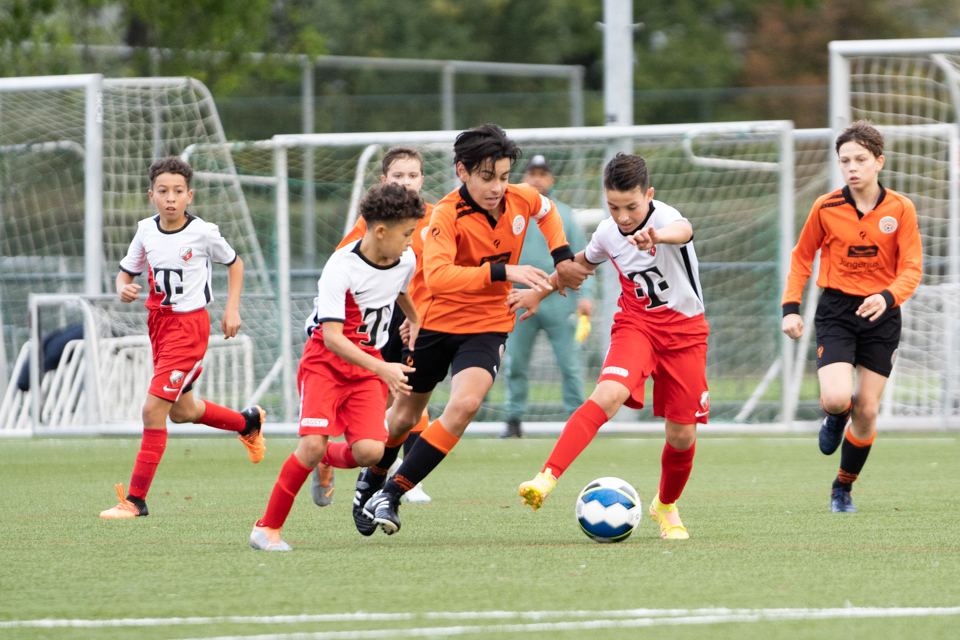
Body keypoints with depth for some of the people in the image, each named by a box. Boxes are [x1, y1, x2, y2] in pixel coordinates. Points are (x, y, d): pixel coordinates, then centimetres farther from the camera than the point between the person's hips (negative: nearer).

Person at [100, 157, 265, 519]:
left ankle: (136, 499, -10)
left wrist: (232, 309, -2)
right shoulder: (146, 231, 0)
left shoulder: (203, 233, -12)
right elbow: (126, 272, 12)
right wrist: (124, 289, -11)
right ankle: (248, 422, 49)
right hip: (158, 322, 7)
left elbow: (234, 264, 6)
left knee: (153, 409, -15)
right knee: (181, 411, 21)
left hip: (189, 324, -7)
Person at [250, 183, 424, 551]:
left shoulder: (405, 260, -2)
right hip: (325, 359, -5)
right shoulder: (341, 268, -22)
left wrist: (415, 320, 43)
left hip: (370, 364, 5)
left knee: (370, 451, -17)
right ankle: (268, 527, -6)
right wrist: (383, 369, -35)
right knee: (312, 444, -22)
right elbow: (331, 337, -27)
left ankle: (328, 459, 19)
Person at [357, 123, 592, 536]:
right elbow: (436, 276, -41)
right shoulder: (447, 214, -24)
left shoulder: (520, 200, -9)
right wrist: (503, 273, -47)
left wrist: (562, 258, 8)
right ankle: (371, 480, 47)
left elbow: (546, 211, 19)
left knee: (465, 403, -24)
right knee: (404, 416, 15)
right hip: (438, 322, -2)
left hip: (488, 327, 2)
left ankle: (391, 495, -14)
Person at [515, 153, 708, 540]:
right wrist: (539, 293, 25)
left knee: (682, 435, 3)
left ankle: (666, 506, 33)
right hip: (636, 324, 2)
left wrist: (657, 235, -70)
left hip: (684, 329, -2)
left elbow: (683, 231, -46)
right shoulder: (607, 234, -3)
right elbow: (582, 263, 22)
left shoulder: (664, 217, -19)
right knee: (609, 394, -28)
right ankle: (547, 478, -38)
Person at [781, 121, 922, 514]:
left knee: (866, 411, 0)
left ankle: (843, 488, 21)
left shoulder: (900, 209, -4)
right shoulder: (825, 208, -3)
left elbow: (911, 269, -6)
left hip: (880, 315, 1)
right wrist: (791, 307, 0)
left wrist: (886, 297, -26)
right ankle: (834, 417, 19)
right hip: (836, 311, -1)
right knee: (837, 399, -20)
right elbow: (802, 257, 10)